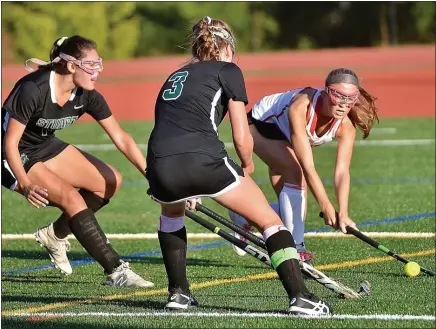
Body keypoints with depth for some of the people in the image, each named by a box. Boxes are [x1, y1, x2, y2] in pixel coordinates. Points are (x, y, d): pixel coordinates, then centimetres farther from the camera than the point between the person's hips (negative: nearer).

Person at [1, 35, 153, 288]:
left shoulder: (87, 96, -12)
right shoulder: (33, 90, -31)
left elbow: (121, 138, -7)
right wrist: (26, 186, -37)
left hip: (45, 147, 8)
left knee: (111, 182, 0)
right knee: (72, 197, -25)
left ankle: (56, 234, 12)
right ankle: (116, 271, -23)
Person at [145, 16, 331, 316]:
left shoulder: (175, 77, 31)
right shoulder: (228, 71, 14)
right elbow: (242, 139, 6)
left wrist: (185, 190, 48)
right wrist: (248, 166, 28)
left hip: (159, 167, 5)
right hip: (203, 159, -5)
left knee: (172, 211, 40)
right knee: (270, 221, 9)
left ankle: (178, 292, 34)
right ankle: (299, 296, -4)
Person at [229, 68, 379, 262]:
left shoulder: (345, 126, -28)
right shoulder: (300, 109, -44)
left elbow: (342, 172, -36)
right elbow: (307, 167, -47)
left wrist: (343, 213, -50)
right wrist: (327, 207, -50)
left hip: (285, 139, 6)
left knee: (295, 206, -2)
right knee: (295, 172, -30)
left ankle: (243, 218, 27)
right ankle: (295, 249, -23)